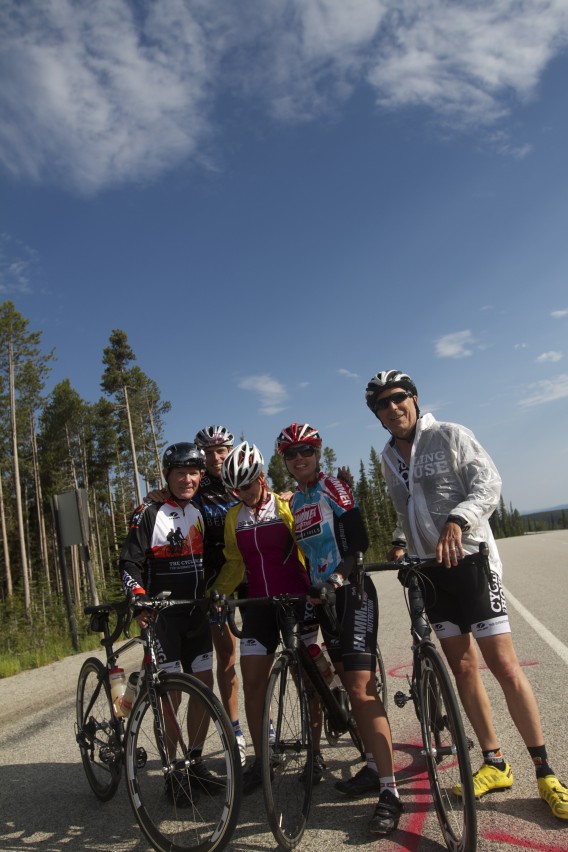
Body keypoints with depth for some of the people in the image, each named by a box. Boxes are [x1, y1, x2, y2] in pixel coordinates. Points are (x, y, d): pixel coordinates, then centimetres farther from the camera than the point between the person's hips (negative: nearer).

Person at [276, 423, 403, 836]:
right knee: (352, 685, 14)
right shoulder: (295, 502, 13)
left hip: (351, 591, -7)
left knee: (362, 689, -12)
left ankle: (389, 791, -6)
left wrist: (340, 574, -26)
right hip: (323, 596, 8)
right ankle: (375, 767, 27)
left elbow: (358, 540, -14)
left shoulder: (333, 486, -7)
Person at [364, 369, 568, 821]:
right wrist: (400, 542, 3)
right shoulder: (389, 458, 11)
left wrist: (457, 521, -30)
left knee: (504, 666, -6)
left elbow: (488, 484, -14)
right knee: (462, 665, 9)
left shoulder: (450, 435, -5)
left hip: (468, 558, -5)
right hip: (428, 568, 5)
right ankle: (495, 763, 22)